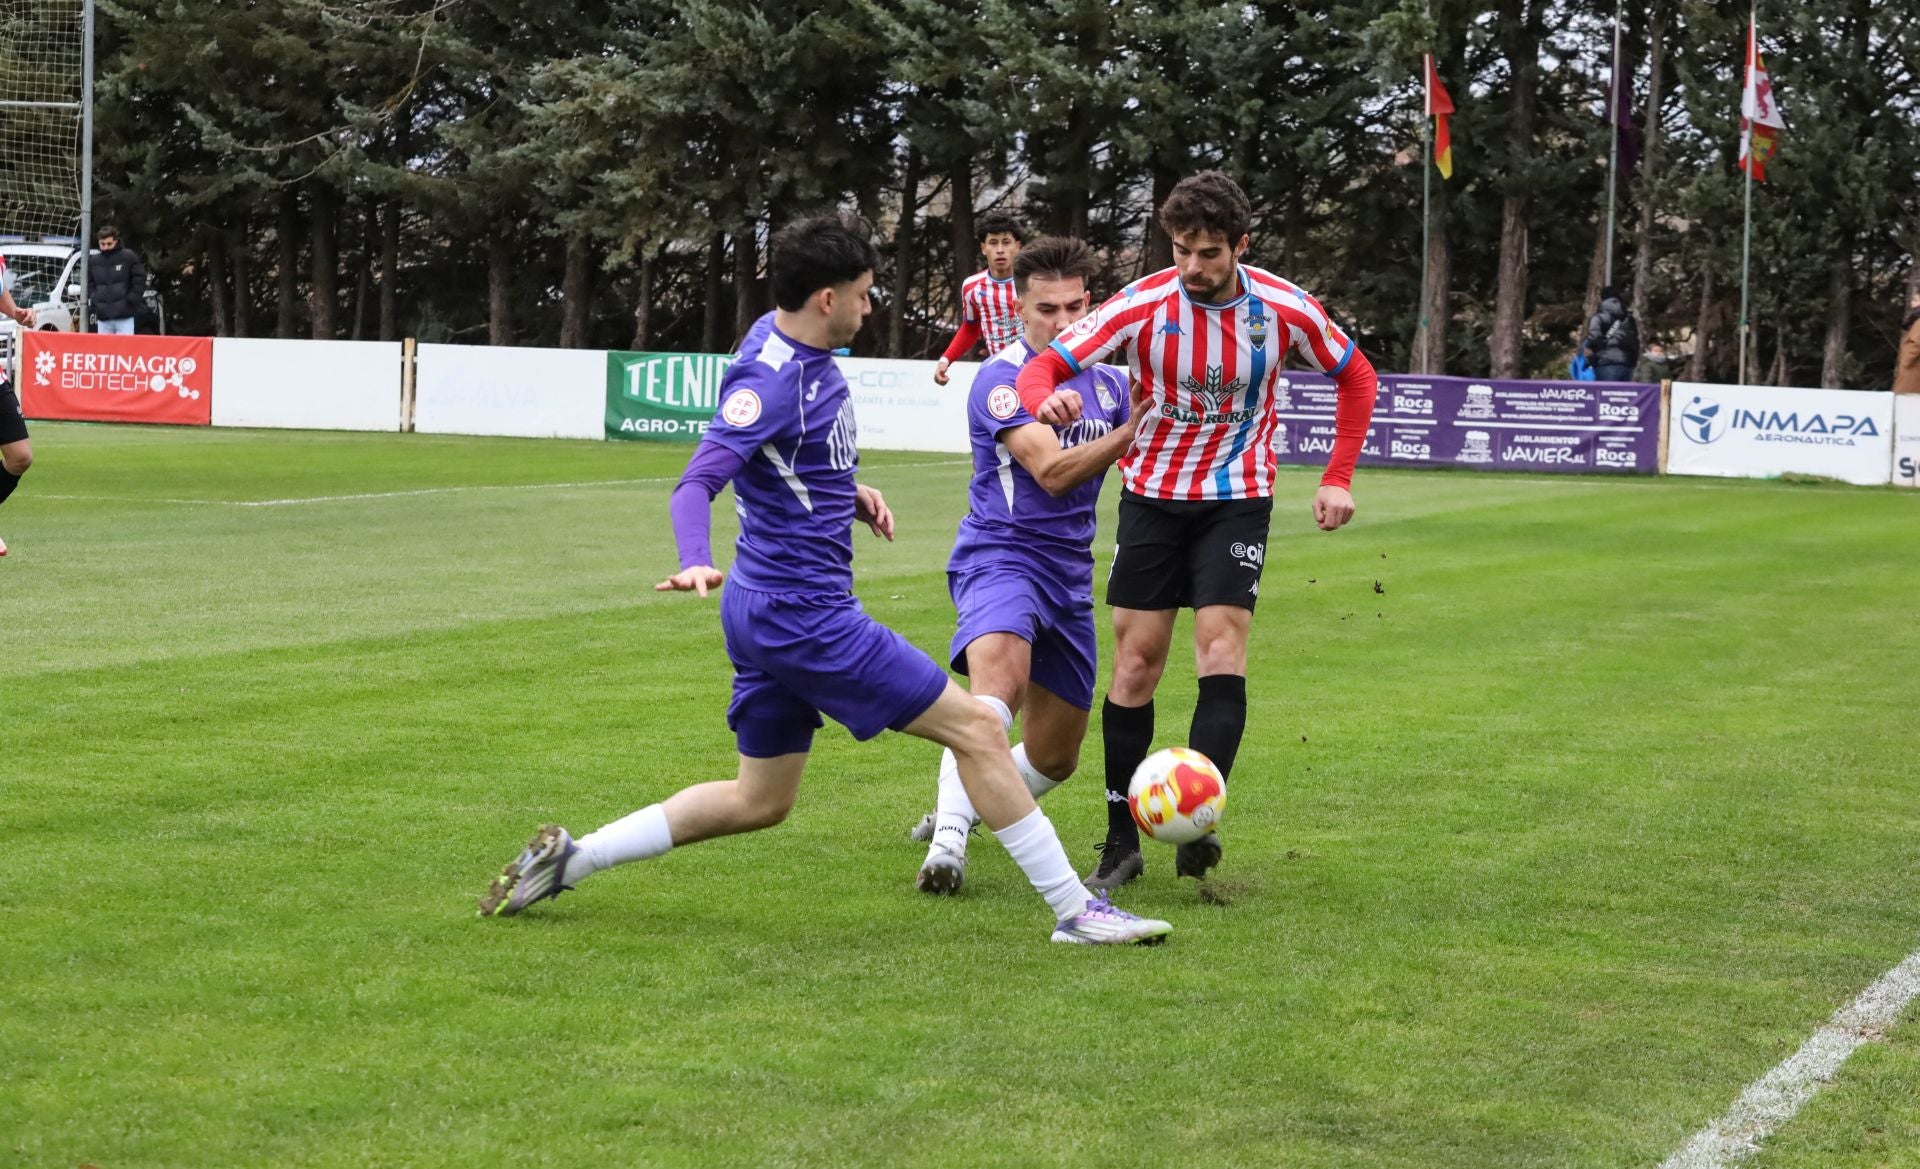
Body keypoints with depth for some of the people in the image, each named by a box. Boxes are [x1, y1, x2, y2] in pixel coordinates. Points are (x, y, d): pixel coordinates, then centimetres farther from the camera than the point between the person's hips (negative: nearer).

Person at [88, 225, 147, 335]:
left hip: (125, 317, -4)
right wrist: (94, 298, 5)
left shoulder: (128, 257, -3)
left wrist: (131, 300, -8)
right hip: (103, 318, 4)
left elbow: (139, 280, -1)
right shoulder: (93, 261, 9)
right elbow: (88, 282, 20)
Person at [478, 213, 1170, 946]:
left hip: (765, 610, 10)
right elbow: (699, 481, -29)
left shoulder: (791, 342, 9)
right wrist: (695, 563, -47)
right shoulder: (769, 379, -20)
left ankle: (568, 858, 18)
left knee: (759, 801, 19)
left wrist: (847, 495, 10)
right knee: (976, 728, -6)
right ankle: (1075, 911, -1)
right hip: (802, 611, -10)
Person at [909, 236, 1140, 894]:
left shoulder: (1107, 381, 11)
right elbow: (1054, 471, -21)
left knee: (1054, 759, 11)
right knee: (1000, 674, -38)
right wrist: (1134, 430, -26)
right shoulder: (1003, 380, -11)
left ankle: (960, 810, 39)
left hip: (1071, 573, 7)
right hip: (1001, 556, -7)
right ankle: (947, 845, -43)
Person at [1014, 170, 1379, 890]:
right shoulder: (1144, 305, -15)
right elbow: (1043, 366, -17)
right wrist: (1047, 400, -42)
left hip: (1236, 498, 0)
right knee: (1136, 660, -2)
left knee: (1221, 638, -19)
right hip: (1152, 494, 0)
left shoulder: (1284, 310, -12)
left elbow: (1356, 377, 6)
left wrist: (1339, 479, 0)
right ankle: (1122, 841, 6)